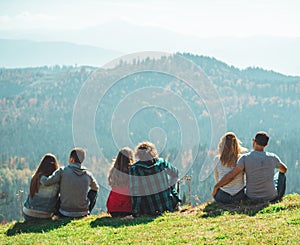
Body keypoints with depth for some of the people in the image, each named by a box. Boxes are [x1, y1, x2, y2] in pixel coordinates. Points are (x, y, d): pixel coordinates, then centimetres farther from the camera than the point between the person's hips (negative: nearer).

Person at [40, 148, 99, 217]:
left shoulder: (62, 171, -12)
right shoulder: (88, 175, -2)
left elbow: (46, 182, -15)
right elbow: (96, 188, 18)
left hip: (65, 214, -1)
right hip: (83, 213, 1)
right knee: (93, 191, 28)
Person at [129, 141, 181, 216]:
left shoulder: (134, 169, -15)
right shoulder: (161, 162, -7)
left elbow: (134, 190, -14)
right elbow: (175, 173, 10)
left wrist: (135, 210, -6)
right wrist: (170, 185, 29)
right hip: (167, 204, 2)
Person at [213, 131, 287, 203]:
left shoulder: (245, 158, -14)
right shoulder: (272, 157, -7)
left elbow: (231, 175, -21)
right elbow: (284, 170, 14)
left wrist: (216, 186, -10)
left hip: (252, 198, 0)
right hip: (271, 198, 0)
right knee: (281, 175, 29)